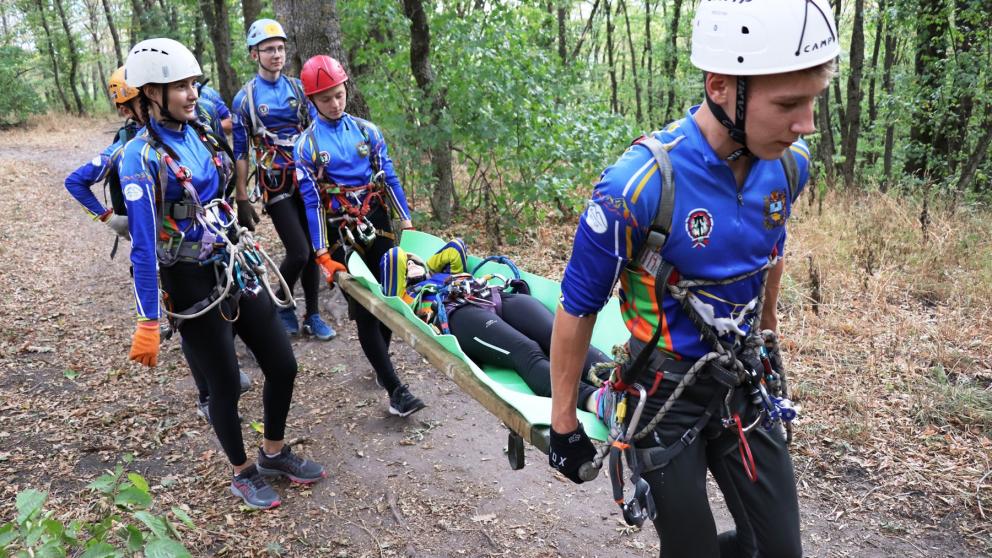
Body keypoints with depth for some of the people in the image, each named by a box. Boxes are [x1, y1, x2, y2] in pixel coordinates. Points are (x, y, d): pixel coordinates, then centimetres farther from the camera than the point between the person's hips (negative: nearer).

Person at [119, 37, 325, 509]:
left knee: (283, 365, 10)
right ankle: (243, 474, 31)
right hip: (194, 284, -7)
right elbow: (143, 245, -18)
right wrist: (148, 321, -17)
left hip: (237, 269, 7)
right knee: (225, 385, 7)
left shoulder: (197, 133, 4)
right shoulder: (141, 156, -17)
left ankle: (274, 453, 34)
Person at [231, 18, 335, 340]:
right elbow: (240, 153, -3)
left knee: (313, 249, 5)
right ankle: (282, 305, 15)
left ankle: (312, 316, 18)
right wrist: (242, 201, -6)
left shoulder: (297, 87, 6)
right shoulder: (245, 98, -4)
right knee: (298, 252, -11)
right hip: (275, 186, -4)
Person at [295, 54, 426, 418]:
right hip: (342, 235, -3)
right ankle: (395, 390, -1)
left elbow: (388, 178, 6)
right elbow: (311, 202, -6)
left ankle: (381, 364, 34)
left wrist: (407, 221, 2)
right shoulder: (306, 146, -4)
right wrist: (323, 254, -11)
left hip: (378, 226, 3)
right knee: (364, 311, -3)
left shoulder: (367, 131, 4)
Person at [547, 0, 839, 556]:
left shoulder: (789, 162, -9)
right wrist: (563, 423, -8)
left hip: (743, 383, 5)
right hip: (665, 392, -5)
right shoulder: (641, 182, -27)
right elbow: (578, 307, -15)